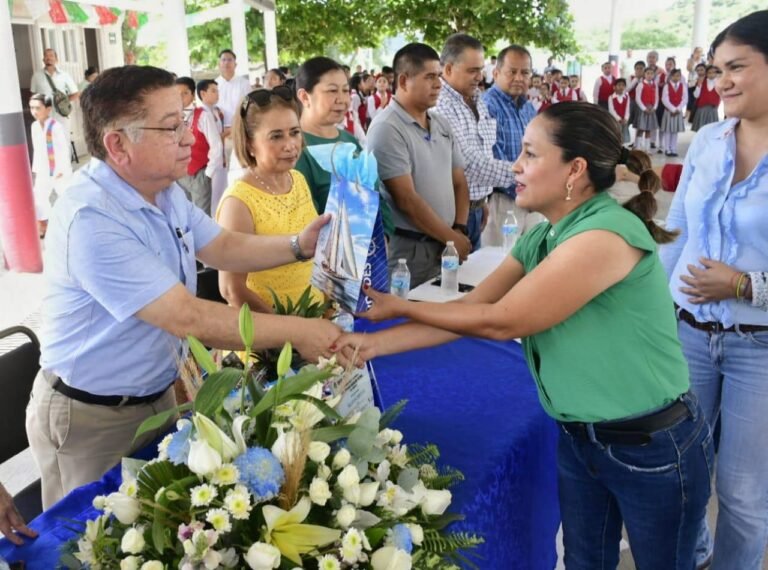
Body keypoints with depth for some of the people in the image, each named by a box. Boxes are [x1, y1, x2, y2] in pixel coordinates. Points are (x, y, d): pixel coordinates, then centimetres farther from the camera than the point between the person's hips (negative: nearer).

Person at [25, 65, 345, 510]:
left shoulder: (164, 191, 0)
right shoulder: (91, 219, -30)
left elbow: (224, 247, 9)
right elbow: (189, 319, -32)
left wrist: (299, 246, -8)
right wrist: (298, 332, -26)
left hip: (157, 395, 8)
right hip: (91, 417, -8)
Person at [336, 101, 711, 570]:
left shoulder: (605, 235, -27)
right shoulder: (541, 239, 1)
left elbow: (500, 322, -24)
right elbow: (469, 310, -2)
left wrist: (400, 307, -13)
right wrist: (373, 343, -10)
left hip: (654, 447, -7)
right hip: (580, 436, 7)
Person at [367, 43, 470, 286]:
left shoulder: (442, 124, 11)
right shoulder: (386, 129, -13)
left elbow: (459, 183, 13)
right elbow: (406, 199, -17)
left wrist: (459, 231, -2)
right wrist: (452, 238, -11)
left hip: (445, 244, 7)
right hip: (407, 249, -7)